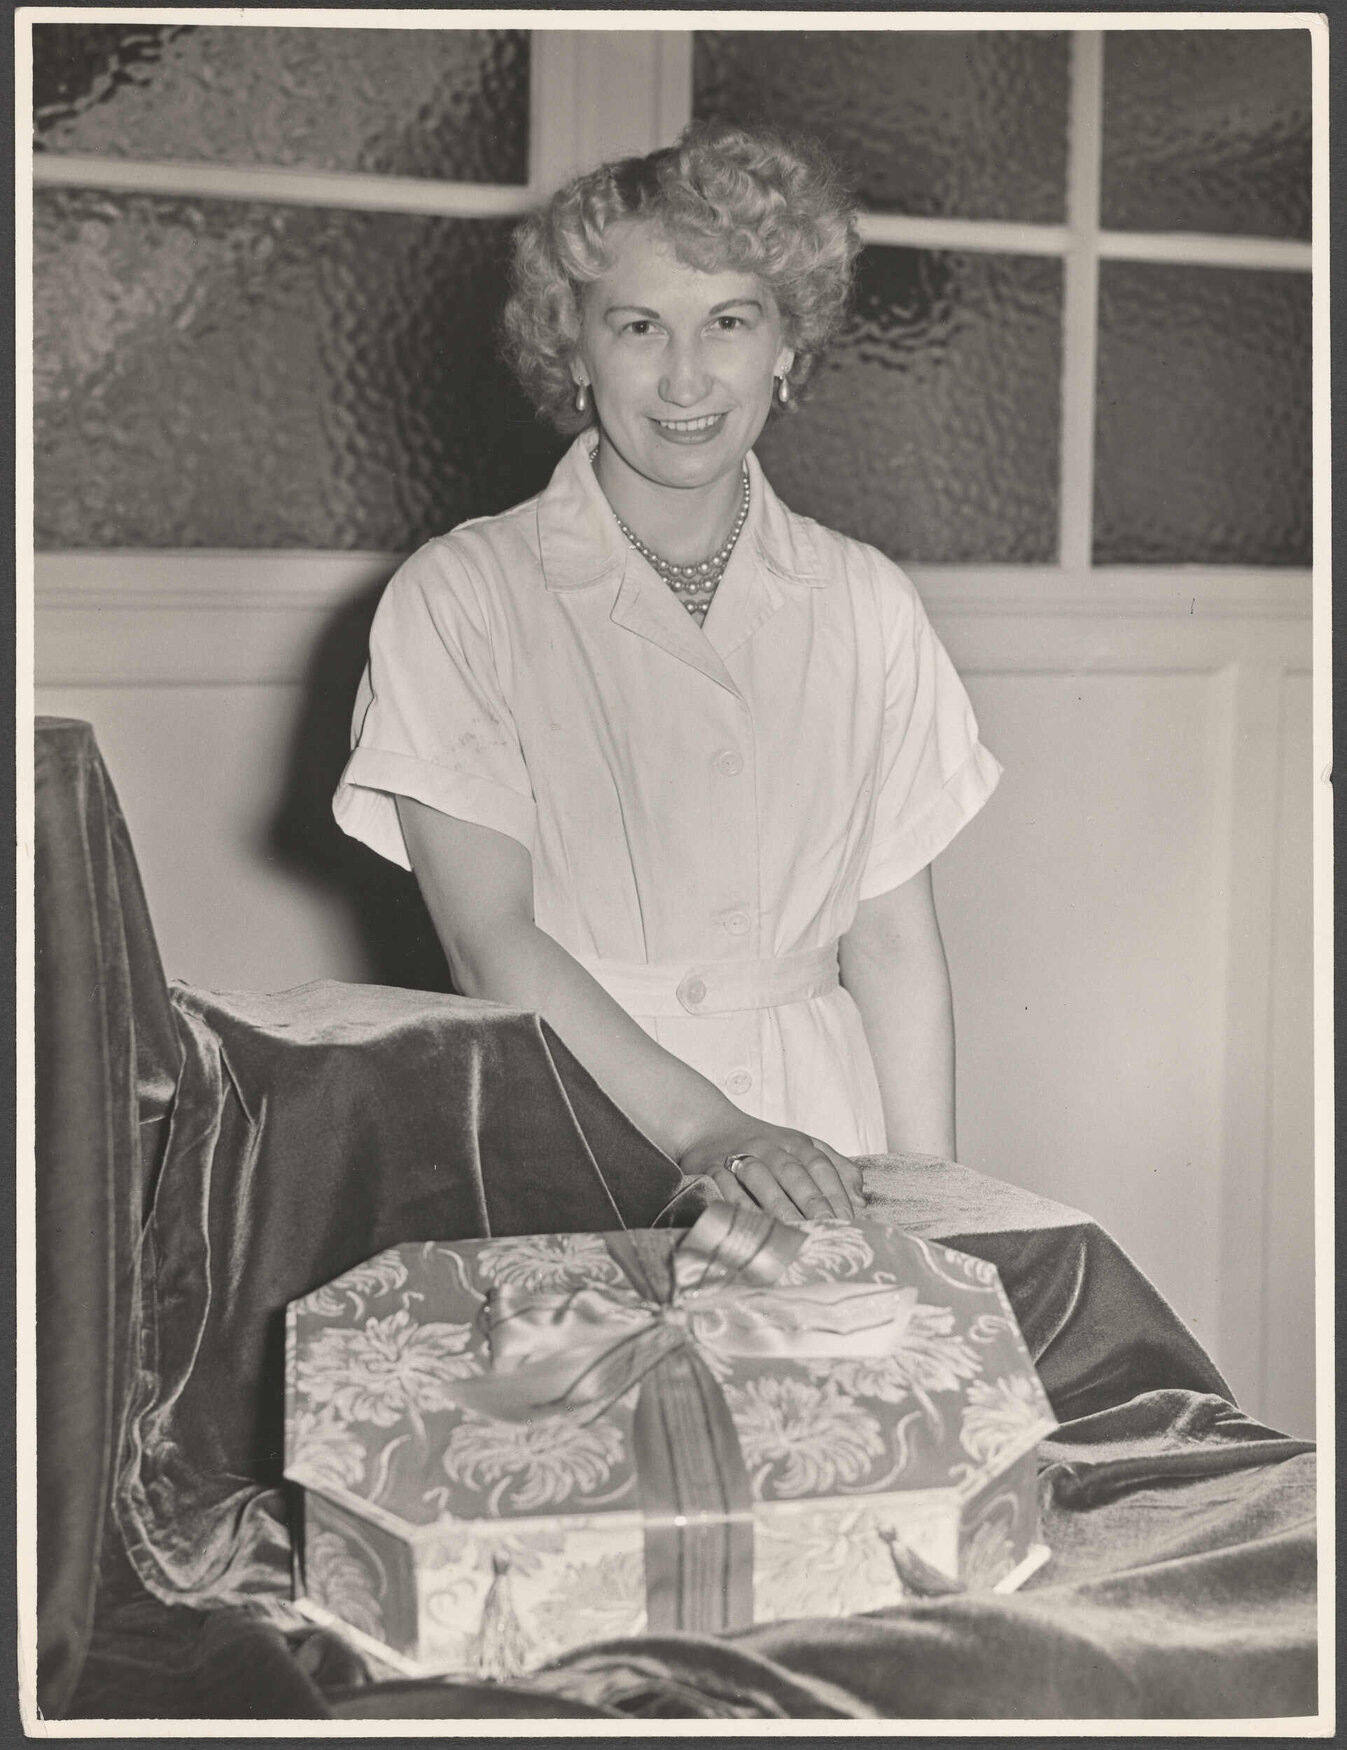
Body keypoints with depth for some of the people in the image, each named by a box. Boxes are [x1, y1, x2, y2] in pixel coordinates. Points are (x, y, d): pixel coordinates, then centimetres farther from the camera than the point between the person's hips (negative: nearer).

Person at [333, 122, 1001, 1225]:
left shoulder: (866, 606, 9)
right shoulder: (459, 596, -1)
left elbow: (895, 941, 7)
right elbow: (491, 943, -9)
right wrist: (703, 1127, -20)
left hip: (819, 1148, 3)